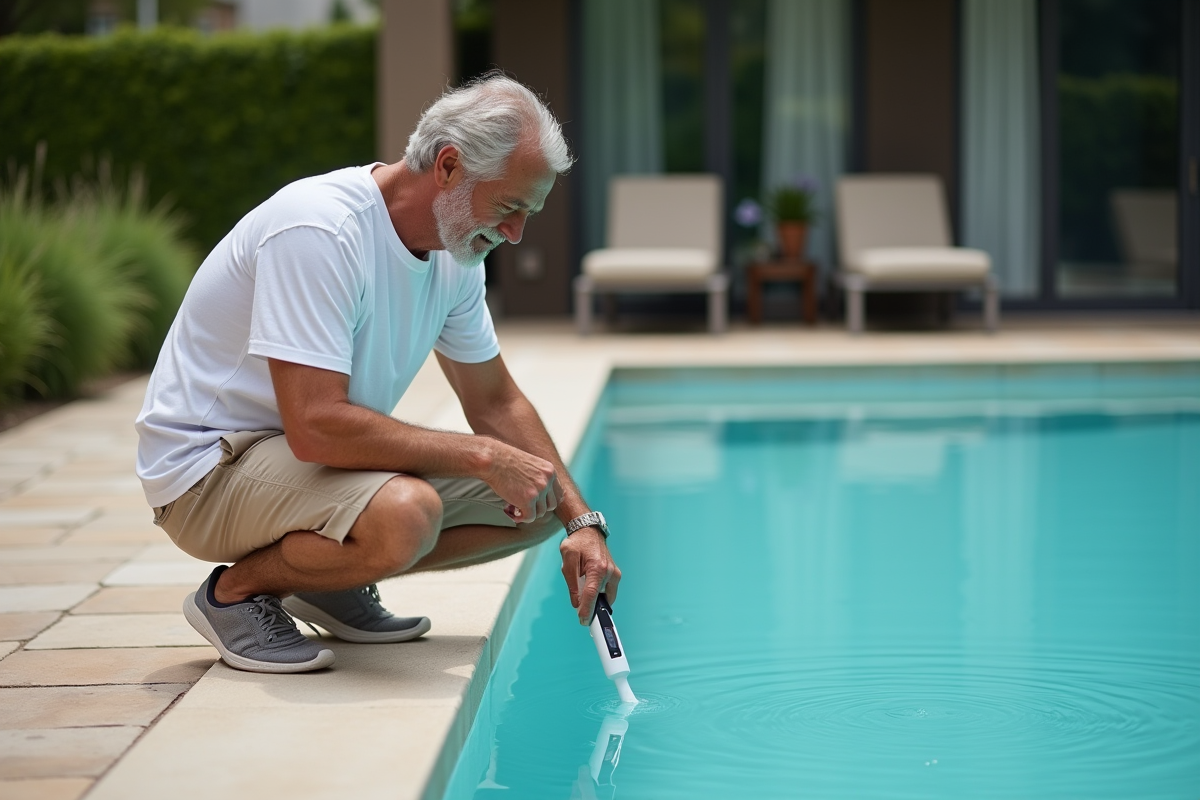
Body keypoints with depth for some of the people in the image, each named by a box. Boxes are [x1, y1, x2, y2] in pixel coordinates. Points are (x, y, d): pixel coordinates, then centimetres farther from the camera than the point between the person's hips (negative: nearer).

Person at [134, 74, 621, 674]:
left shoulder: (455, 251, 0)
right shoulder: (319, 230, -28)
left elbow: (495, 403, 10)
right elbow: (317, 427, -34)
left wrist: (582, 521, -2)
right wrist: (481, 455, -27)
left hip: (321, 450, 9)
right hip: (210, 465, -9)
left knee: (537, 505, 0)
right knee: (404, 515, -36)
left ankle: (331, 584, 9)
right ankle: (237, 590, -9)